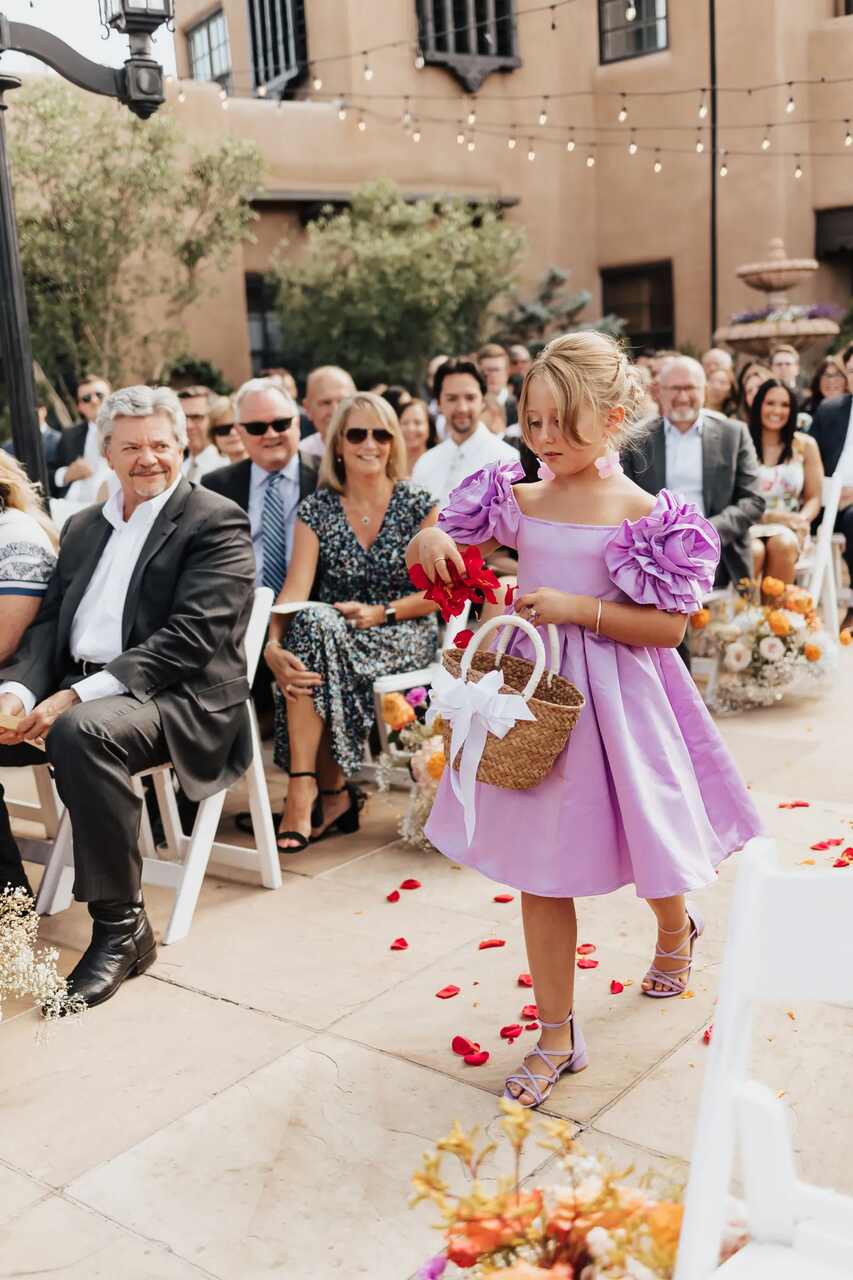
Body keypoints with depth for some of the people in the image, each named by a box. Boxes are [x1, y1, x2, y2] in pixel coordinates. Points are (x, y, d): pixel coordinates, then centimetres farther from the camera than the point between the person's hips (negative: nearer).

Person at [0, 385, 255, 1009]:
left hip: (178, 699, -7)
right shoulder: (84, 526, 21)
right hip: (76, 689, 7)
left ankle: (121, 928, -22)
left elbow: (190, 638, -14)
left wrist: (76, 696, -21)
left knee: (82, 731, -36)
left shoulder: (216, 522, -2)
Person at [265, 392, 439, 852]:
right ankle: (333, 792, -23)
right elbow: (295, 589, -11)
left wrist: (381, 613, -16)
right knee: (310, 623, -34)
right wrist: (273, 645, -30)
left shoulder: (417, 504, 0)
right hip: (333, 634, 3)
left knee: (315, 629, -33)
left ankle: (306, 789, -23)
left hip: (404, 637, -2)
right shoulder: (317, 510, 3)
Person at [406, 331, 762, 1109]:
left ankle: (677, 931, 54)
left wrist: (576, 607, -21)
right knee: (540, 873, 6)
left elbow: (669, 627, -11)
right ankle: (557, 1037, 21)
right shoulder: (518, 500, 1)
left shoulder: (644, 515, -10)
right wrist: (430, 539, -13)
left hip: (614, 703, -3)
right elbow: (443, 556, 11)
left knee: (650, 846, 15)